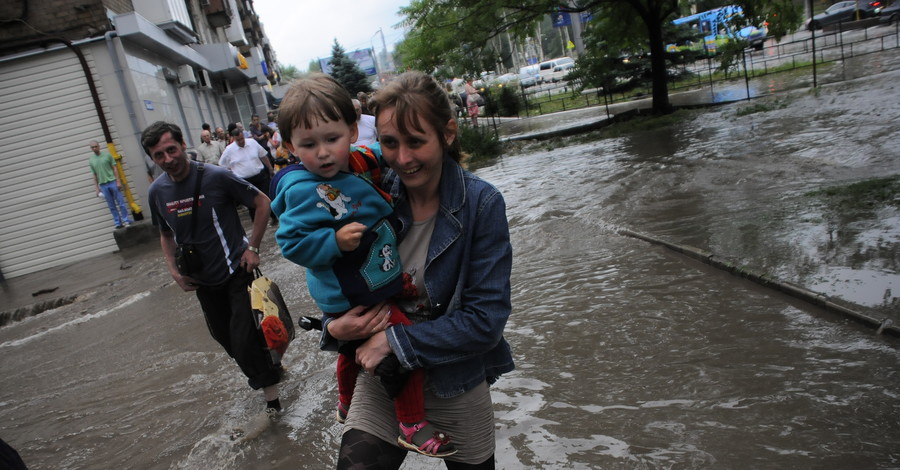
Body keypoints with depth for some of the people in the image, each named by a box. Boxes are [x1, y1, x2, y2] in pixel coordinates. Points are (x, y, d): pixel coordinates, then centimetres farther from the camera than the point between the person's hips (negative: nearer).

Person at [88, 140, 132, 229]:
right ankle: (118, 223, 8)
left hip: (113, 182, -2)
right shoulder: (91, 160, 8)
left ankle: (127, 221, 3)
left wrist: (118, 181, -6)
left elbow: (114, 168, 1)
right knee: (111, 206, 5)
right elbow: (94, 176, 10)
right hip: (103, 185, 2)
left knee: (121, 202, -1)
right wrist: (97, 188, 6)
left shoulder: (107, 155, 2)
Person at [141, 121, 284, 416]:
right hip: (204, 281, 6)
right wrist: (173, 269, 2)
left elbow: (262, 203, -9)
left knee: (243, 339, -11)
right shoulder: (157, 192, -2)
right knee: (225, 337, 17)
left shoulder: (216, 177, -18)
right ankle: (266, 371, 42)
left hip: (236, 270, -6)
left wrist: (252, 248, -12)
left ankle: (270, 389, 12)